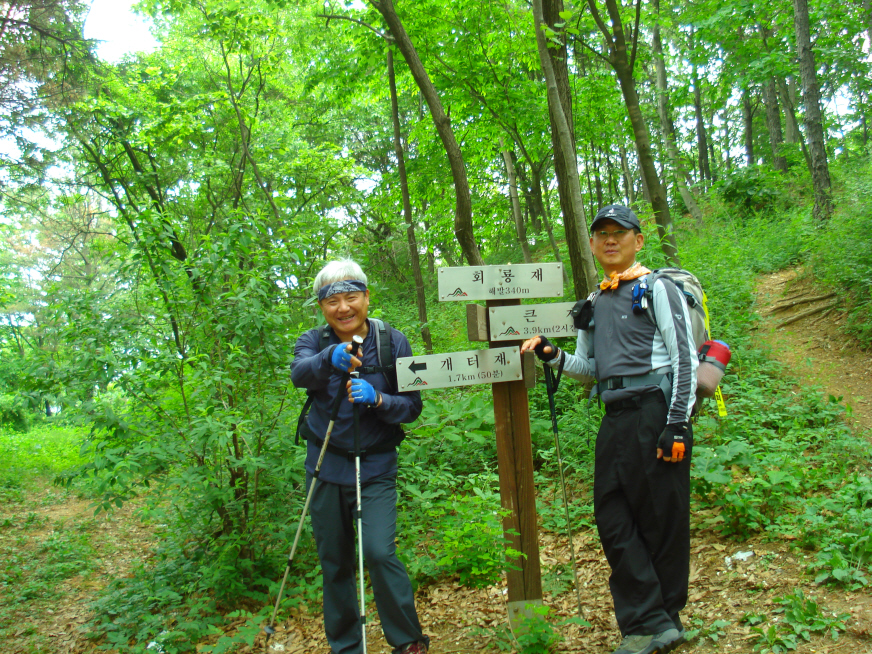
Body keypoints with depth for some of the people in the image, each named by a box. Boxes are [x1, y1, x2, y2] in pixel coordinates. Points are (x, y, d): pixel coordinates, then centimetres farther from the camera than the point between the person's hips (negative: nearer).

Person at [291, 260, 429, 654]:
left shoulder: (393, 342, -5)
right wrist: (329, 358, -49)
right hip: (325, 469, 2)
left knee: (380, 553, -15)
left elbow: (412, 407, -7)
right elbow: (299, 374, -27)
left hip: (375, 469, -2)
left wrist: (376, 399, -27)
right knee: (333, 563, 12)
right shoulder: (313, 341, -4)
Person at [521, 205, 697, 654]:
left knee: (662, 517, 1)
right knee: (612, 516, 3)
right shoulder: (593, 305, 19)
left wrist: (678, 424, -14)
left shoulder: (657, 289, -1)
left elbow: (685, 359, -6)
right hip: (615, 416, 7)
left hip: (656, 410, -7)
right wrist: (553, 356, 4)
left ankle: (665, 618, 16)